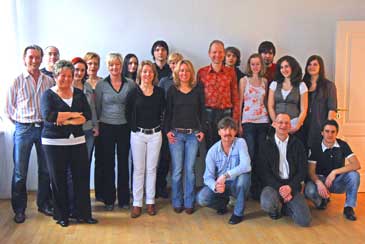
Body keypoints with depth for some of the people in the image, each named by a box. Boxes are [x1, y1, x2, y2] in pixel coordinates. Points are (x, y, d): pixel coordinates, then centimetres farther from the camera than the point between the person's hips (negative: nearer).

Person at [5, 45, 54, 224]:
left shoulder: (49, 81, 5)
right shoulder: (17, 82, 0)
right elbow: (8, 108, 4)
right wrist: (21, 122, 2)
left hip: (44, 128, 2)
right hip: (24, 130, -2)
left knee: (45, 169, 11)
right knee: (20, 172, 2)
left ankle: (44, 204, 26)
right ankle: (19, 209, 14)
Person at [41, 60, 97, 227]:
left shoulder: (79, 94, 9)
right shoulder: (48, 94, 0)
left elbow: (87, 116, -2)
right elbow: (48, 115, -17)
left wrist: (65, 120, -14)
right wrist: (73, 114, -12)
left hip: (77, 141, 3)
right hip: (54, 143, -3)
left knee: (82, 177, 2)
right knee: (58, 179, 4)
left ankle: (84, 214, 13)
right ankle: (61, 215, 18)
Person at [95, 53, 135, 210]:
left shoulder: (130, 85, 2)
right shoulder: (101, 85, 0)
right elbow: (97, 108, 4)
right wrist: (97, 126, 2)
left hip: (125, 128, 1)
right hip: (106, 128, -1)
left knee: (123, 163, 7)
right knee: (108, 164, 5)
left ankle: (124, 199, 19)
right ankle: (109, 199, 16)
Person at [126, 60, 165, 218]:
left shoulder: (160, 92, 3)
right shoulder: (133, 93, -3)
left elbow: (163, 112, 9)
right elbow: (128, 113, 2)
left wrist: (158, 126, 2)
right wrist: (134, 127, -1)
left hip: (155, 134, 2)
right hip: (138, 134, -1)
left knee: (151, 168, 8)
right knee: (138, 169, 3)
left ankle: (150, 201, 17)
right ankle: (137, 203, 10)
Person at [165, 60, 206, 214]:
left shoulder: (198, 89, 6)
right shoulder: (172, 90, 5)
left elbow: (202, 111, 8)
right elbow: (168, 112, 7)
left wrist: (202, 130, 0)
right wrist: (167, 131, -3)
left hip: (193, 134, 0)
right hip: (176, 133, 0)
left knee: (190, 169, 2)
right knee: (177, 169, 1)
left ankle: (189, 202, 12)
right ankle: (177, 202, 13)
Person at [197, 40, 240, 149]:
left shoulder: (231, 72, 7)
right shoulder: (201, 72, 5)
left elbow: (235, 97, 8)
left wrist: (235, 119, 2)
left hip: (226, 114, 0)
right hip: (207, 114, 0)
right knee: (209, 147, 3)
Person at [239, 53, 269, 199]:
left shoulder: (265, 81, 11)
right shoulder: (244, 80, 2)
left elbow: (266, 101, 15)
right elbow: (239, 102, 1)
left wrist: (270, 119, 7)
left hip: (263, 121, 3)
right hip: (248, 121, -3)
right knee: (250, 155, -4)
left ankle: (259, 188, 14)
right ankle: (253, 188, 6)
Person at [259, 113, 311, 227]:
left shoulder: (297, 144, 7)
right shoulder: (266, 145, 3)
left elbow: (303, 170, 3)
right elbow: (264, 172, -3)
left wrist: (290, 187, -12)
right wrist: (279, 188, -16)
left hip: (292, 185, 1)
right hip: (273, 184, -1)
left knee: (305, 220, -19)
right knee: (267, 204, -35)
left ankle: (284, 206, 13)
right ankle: (276, 207, 4)